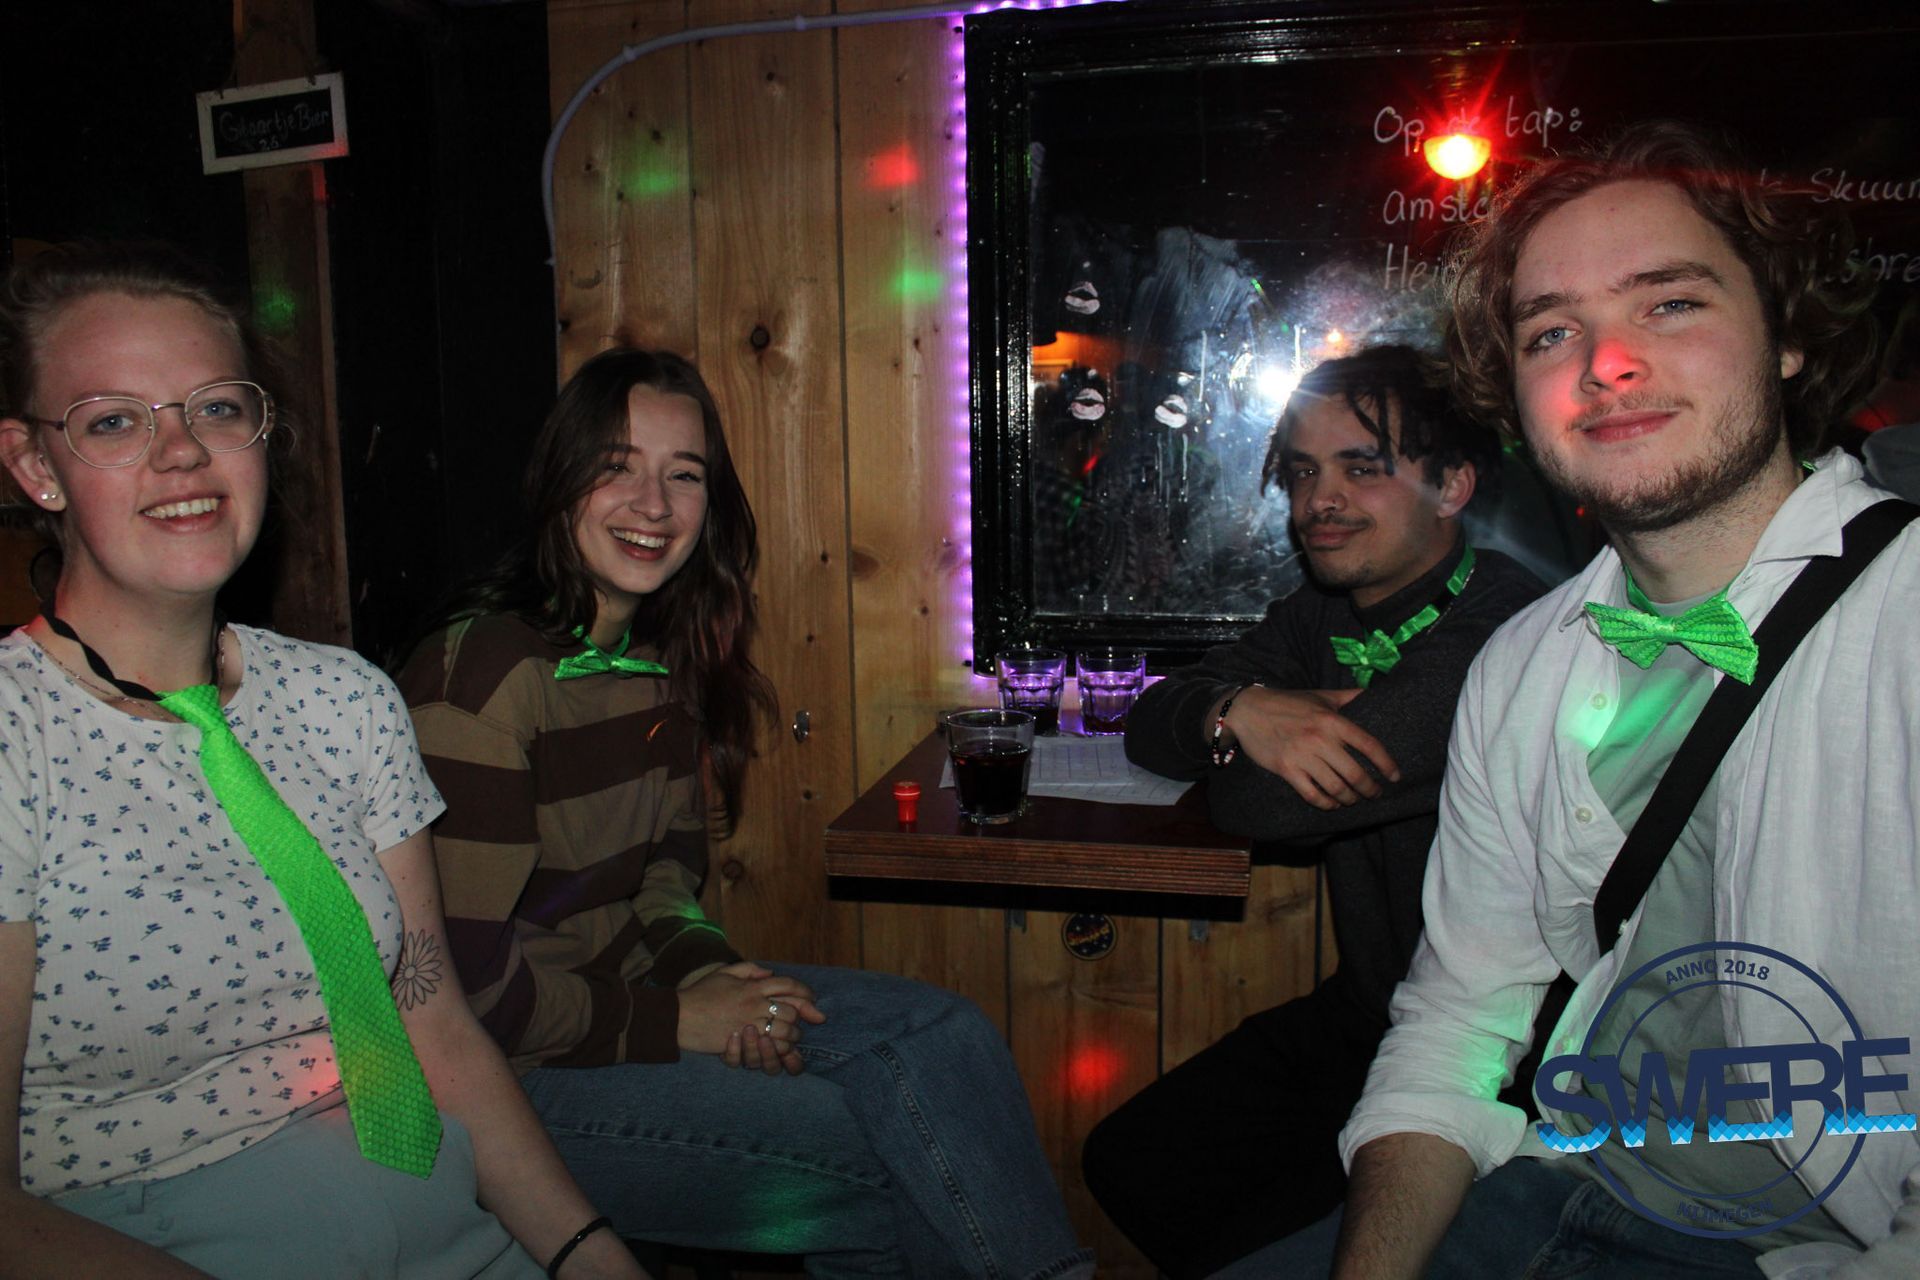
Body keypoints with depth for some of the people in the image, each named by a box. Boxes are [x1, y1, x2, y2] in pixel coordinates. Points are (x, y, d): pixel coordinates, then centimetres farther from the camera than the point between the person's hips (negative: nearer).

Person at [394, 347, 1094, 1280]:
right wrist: (673, 1020, -16)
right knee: (907, 1162, -15)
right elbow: (467, 978, -20)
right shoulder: (482, 677, -20)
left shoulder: (663, 659, 5)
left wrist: (705, 966, -6)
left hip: (625, 990, 7)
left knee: (945, 1034, -11)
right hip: (518, 1076, -7)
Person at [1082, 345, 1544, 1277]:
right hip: (1358, 1016, 8)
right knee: (1126, 1165, 6)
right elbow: (1150, 727, 3)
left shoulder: (1495, 639, -26)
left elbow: (1262, 802, -27)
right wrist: (1239, 710, -19)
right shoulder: (1325, 615, 4)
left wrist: (1244, 761, -4)